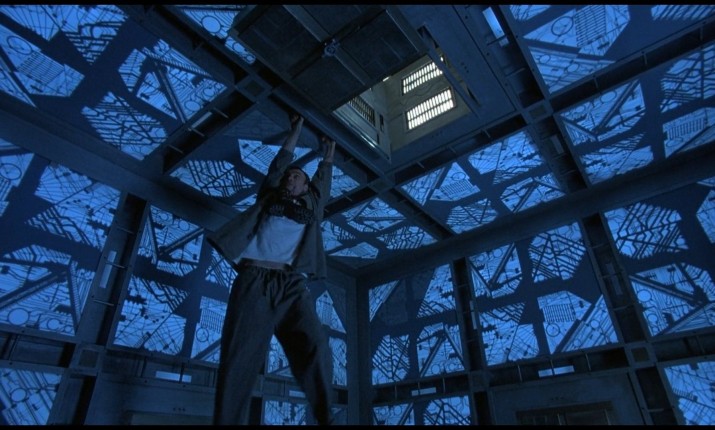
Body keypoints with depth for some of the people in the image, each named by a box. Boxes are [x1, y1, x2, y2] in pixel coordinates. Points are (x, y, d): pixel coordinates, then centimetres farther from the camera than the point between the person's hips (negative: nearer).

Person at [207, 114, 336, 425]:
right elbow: (280, 162, 33)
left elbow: (323, 180, 40)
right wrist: (296, 130, 45)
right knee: (240, 359, -12)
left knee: (316, 349, -21)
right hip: (254, 278, 0)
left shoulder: (311, 207, 27)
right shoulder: (269, 197, 26)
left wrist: (328, 153, 56)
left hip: (292, 285, 1)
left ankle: (325, 418, -14)